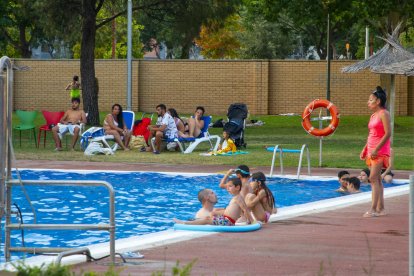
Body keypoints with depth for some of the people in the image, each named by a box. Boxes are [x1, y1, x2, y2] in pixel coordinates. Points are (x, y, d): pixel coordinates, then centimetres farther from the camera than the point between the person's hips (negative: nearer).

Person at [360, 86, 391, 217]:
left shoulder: (384, 114, -10)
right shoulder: (373, 115, 17)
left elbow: (387, 134, -17)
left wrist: (376, 149, -20)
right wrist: (365, 149, 15)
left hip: (380, 151, -9)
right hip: (372, 151, 9)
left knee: (373, 178, -15)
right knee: (377, 179, 8)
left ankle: (373, 209, -19)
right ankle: (380, 208, 11)